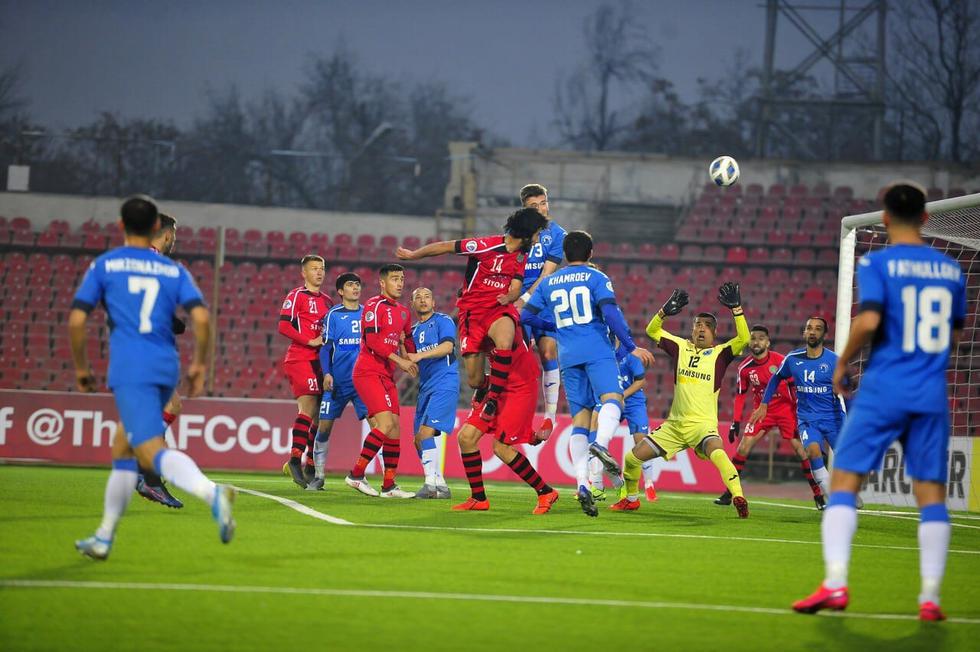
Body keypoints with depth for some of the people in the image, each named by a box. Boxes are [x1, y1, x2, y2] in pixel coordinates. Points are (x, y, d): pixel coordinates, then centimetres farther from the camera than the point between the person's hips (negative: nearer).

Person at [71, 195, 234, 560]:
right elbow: (201, 317, 0)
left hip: (130, 370, -5)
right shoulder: (174, 270, 14)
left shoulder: (104, 266, 7)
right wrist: (199, 364, 12)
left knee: (152, 451, -19)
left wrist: (81, 368, 12)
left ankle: (212, 492, -46)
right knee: (124, 449, 21)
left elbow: (76, 321, 0)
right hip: (166, 369, 5)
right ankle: (104, 537, 23)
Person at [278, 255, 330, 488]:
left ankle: (311, 468, 10)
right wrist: (310, 341, -18)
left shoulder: (326, 301, 20)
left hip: (318, 361, 8)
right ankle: (295, 459, -22)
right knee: (308, 407, -19)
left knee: (318, 416, 6)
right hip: (299, 359, -8)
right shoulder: (296, 296, -3)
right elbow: (283, 327, -12)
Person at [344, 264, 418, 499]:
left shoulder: (402, 311, 16)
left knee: (394, 429, 5)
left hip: (387, 376, 9)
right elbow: (372, 341, -19)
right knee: (386, 424, -19)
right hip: (368, 372, -9)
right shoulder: (374, 306, -9)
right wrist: (399, 360, -21)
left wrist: (410, 359, 8)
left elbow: (407, 340, 28)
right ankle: (356, 474, -12)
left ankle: (389, 486, 10)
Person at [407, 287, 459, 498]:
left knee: (425, 432, -21)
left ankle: (431, 483, -23)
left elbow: (448, 346, -17)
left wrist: (420, 355, -26)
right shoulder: (413, 330, 20)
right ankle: (440, 486, 12)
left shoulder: (443, 321, -1)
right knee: (419, 439, 5)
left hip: (444, 384, -8)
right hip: (425, 387, 8)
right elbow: (408, 361, 21)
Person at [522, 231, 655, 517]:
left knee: (580, 416, 5)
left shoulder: (548, 283, 17)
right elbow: (611, 313, -9)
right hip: (597, 350, -4)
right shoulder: (597, 278, 4)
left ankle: (582, 484, -8)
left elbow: (527, 316, 16)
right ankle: (601, 444, -50)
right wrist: (631, 347, -5)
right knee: (612, 397, -16)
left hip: (568, 356, 4)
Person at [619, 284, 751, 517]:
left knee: (717, 454, -37)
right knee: (633, 458, 5)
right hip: (674, 425, 5)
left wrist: (736, 309, -25)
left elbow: (744, 339, -17)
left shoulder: (720, 354, -1)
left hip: (703, 425, -5)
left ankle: (739, 499, -41)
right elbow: (652, 331, 9)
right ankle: (631, 499, 29)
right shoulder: (681, 347, 9)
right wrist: (665, 311, -8)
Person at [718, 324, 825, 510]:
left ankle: (818, 495, -2)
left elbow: (794, 386, -6)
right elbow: (740, 395, 5)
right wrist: (736, 422, 2)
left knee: (801, 450, -10)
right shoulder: (745, 367, -5)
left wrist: (799, 412, -10)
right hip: (762, 410, 3)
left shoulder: (780, 361, -14)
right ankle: (728, 494, 1)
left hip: (785, 409, -2)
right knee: (742, 448, -8)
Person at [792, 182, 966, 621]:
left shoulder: (877, 264, -4)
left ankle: (835, 582, -12)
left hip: (883, 390, -4)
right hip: (932, 395, 4)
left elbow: (868, 321, -18)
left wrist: (843, 363, -3)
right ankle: (930, 596, -1)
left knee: (844, 480, 1)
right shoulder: (951, 270, 11)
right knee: (931, 492, 5)